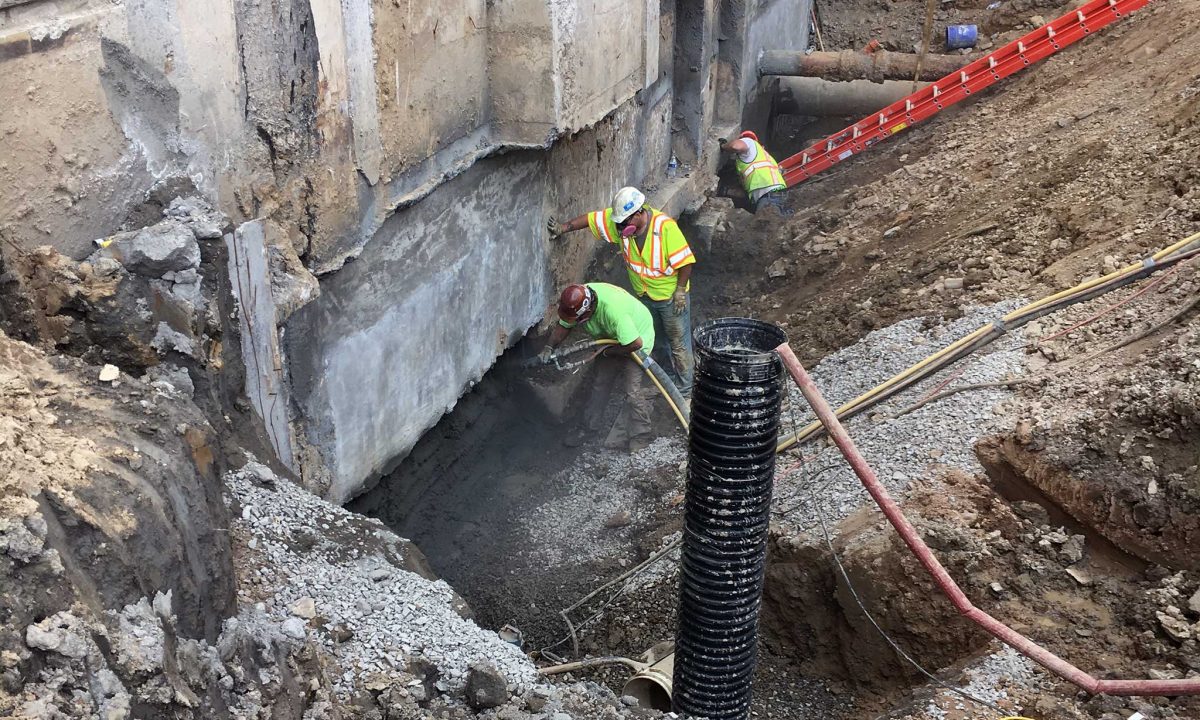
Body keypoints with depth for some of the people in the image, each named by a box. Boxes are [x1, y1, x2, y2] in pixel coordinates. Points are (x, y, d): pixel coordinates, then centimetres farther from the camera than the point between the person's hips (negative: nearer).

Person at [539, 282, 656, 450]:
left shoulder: (612, 310, -43)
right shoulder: (578, 300, -20)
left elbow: (635, 343, -39)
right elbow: (563, 326, -3)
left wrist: (607, 352, -26)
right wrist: (548, 347, -18)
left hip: (638, 335, -8)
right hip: (609, 338, 8)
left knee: (631, 388, -14)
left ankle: (640, 437, 1)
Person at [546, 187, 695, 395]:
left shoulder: (666, 227, -28)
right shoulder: (620, 221, -12)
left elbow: (685, 261, -23)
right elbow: (591, 218, -2)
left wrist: (680, 290, -20)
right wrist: (564, 227, -7)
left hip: (671, 297, -6)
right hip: (645, 297, 6)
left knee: (679, 344, 4)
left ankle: (684, 391, 15)